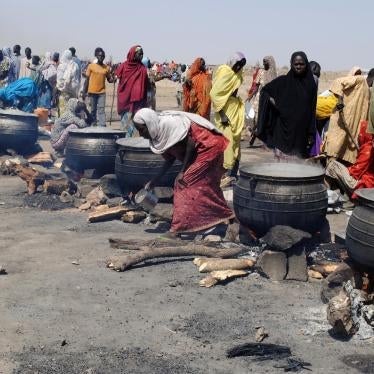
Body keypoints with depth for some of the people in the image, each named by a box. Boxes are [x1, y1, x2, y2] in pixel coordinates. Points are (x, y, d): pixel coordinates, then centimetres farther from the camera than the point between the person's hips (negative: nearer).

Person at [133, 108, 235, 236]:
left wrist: (183, 171, -19)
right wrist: (155, 181, 4)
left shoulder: (168, 123, -24)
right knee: (206, 185, 16)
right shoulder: (158, 134, 3)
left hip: (208, 147, -9)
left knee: (184, 183, -9)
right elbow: (170, 158, 8)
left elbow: (191, 143, -23)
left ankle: (183, 226, -2)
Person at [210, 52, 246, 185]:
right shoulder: (224, 72, -13)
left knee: (236, 141, 10)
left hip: (236, 110, 8)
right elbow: (214, 94, -17)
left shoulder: (237, 74, 10)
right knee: (227, 141, -10)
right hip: (225, 110, -8)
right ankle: (229, 173, -9)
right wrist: (222, 114, -19)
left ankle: (234, 172, 17)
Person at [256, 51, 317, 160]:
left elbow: (312, 110, 5)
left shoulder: (311, 84, 4)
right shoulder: (283, 81, 1)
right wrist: (270, 99, -8)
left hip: (301, 132, 1)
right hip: (283, 130, -1)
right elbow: (265, 90, 14)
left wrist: (311, 134, 1)